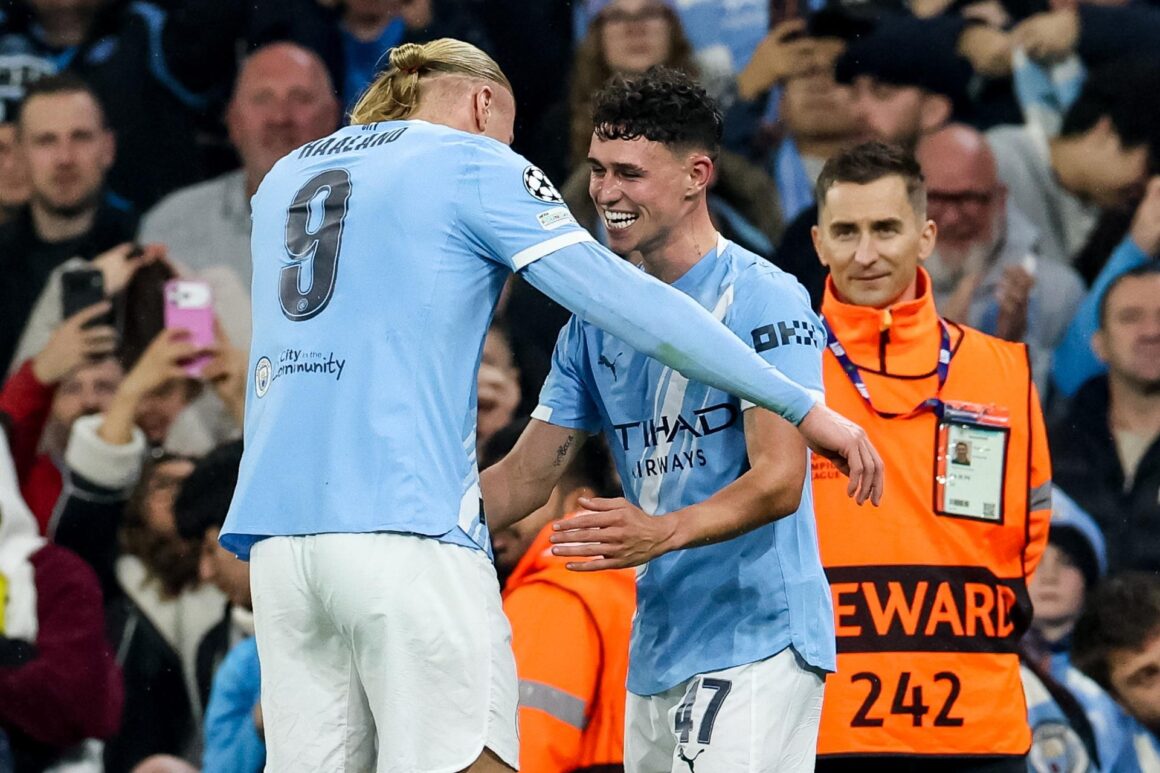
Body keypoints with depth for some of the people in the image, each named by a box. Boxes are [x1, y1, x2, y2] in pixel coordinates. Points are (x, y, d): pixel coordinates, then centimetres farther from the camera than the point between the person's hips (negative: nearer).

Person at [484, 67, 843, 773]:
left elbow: (779, 481, -18)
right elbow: (529, 475, 17)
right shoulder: (600, 320, 15)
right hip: (657, 647, 8)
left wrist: (662, 532, -35)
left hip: (757, 641, -7)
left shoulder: (762, 298, -9)